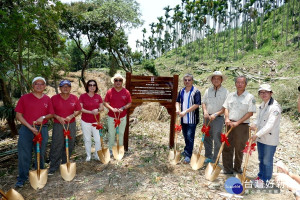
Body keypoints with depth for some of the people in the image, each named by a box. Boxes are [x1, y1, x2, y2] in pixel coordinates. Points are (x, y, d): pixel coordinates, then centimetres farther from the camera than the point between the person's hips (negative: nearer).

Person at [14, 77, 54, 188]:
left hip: (42, 129, 2)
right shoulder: (24, 98, -1)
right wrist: (30, 127, -11)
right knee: (24, 154, 2)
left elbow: (51, 114, 10)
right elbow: (18, 115, -2)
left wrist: (43, 117, -12)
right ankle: (22, 178, 18)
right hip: (26, 129, -2)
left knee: (41, 153, 11)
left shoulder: (47, 99, 5)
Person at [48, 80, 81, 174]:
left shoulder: (74, 98, 1)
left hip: (71, 125, 2)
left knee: (69, 146, 11)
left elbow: (78, 110, 6)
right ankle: (53, 167, 15)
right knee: (56, 146, 0)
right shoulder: (54, 98, -4)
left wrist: (71, 116, -11)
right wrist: (58, 117, -14)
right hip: (58, 125, -2)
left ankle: (65, 164, 30)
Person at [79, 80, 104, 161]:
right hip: (85, 122, -1)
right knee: (87, 139, 11)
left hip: (96, 121, 2)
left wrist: (97, 110, -19)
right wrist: (91, 112, -22)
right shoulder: (82, 96, -7)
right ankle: (88, 155, 29)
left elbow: (102, 107, 4)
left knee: (98, 139, 3)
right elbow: (80, 108, -12)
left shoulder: (98, 96, 1)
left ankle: (97, 155, 23)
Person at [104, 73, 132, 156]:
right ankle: (110, 149, 29)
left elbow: (129, 103, 1)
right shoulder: (110, 91, -5)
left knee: (121, 133, 15)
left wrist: (123, 108, -17)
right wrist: (112, 109, -19)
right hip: (111, 116, -1)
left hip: (122, 117, 1)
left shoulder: (126, 92, -3)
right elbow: (105, 103, -4)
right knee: (111, 134, 11)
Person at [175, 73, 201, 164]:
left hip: (192, 119, -6)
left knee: (190, 137, -5)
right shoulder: (181, 91, 8)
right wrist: (177, 109, -8)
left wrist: (185, 112, -21)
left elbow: (196, 105, -18)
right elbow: (177, 101, 14)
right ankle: (187, 150, 37)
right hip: (183, 119, 6)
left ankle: (188, 155, 2)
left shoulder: (196, 92, -11)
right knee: (185, 136, 19)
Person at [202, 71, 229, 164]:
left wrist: (215, 114, -16)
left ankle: (215, 160, 14)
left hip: (218, 118, -4)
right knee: (207, 138, 11)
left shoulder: (225, 91, -3)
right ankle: (208, 156, 27)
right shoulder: (208, 90, 9)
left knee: (217, 140, 1)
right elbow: (204, 103, 12)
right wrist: (205, 111, -6)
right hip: (207, 117, 4)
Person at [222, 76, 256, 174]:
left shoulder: (250, 97, -5)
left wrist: (237, 122, -15)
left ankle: (237, 169, 28)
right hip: (230, 124, 4)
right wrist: (227, 119, -8)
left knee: (239, 149, 8)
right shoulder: (231, 95, 9)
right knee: (227, 148, 6)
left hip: (242, 126, -4)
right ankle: (227, 169, 18)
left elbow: (250, 113, -10)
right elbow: (226, 108, 10)